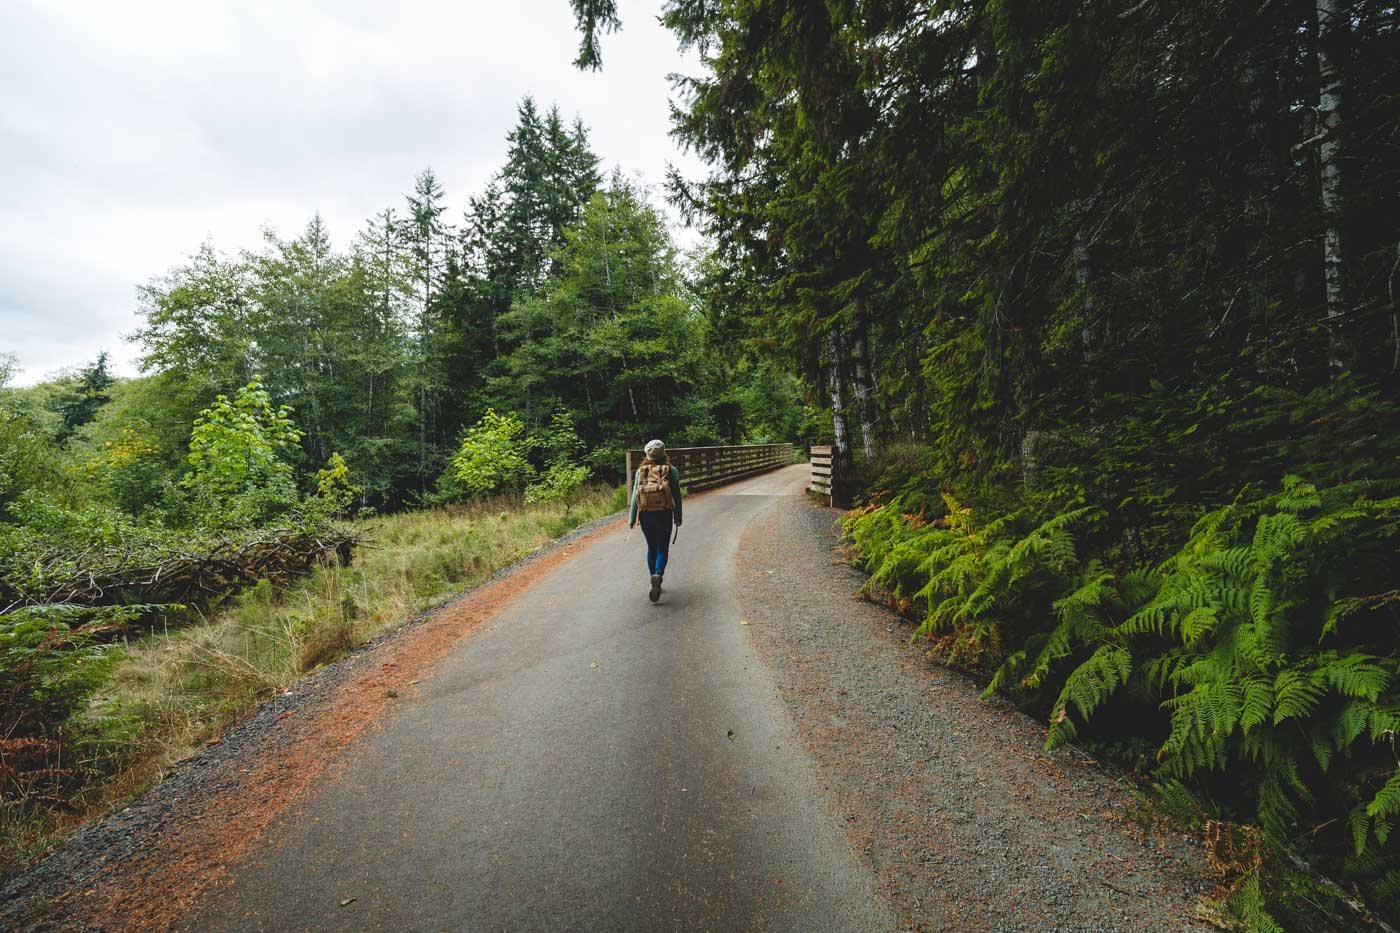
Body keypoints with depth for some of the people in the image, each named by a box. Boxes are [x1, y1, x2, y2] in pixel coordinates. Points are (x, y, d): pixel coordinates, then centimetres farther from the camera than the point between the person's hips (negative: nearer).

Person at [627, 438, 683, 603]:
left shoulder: (641, 471, 2)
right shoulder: (671, 471, -2)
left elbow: (635, 497, -1)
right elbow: (676, 496, -2)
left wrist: (631, 520, 2)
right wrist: (678, 518, 6)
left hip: (645, 515, 2)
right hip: (664, 515, -2)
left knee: (651, 548, 18)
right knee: (662, 549, 4)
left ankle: (655, 581, 23)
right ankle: (658, 574, -23)